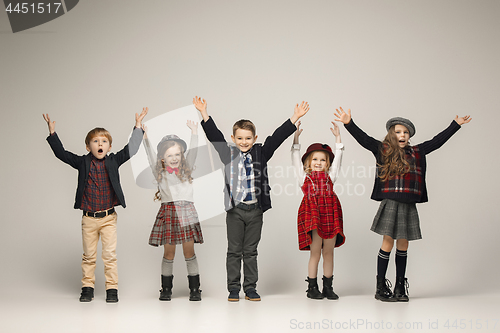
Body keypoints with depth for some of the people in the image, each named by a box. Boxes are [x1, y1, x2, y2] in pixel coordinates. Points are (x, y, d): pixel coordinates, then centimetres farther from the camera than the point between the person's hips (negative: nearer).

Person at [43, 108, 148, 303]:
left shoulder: (113, 161, 1)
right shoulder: (82, 162, 1)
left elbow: (131, 149, -2)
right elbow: (61, 153, -2)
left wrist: (138, 126, -6)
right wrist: (52, 133, -7)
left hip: (109, 218, -1)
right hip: (89, 219, 1)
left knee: (110, 255, 0)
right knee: (88, 256, 9)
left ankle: (112, 289, 8)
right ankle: (87, 288, 19)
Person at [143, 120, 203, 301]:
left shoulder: (186, 169, 13)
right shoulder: (159, 172, 10)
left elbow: (192, 151, 6)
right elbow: (151, 155, 2)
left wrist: (194, 131, -3)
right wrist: (145, 136, -8)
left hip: (186, 210, 1)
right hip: (168, 210, -1)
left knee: (189, 251, 0)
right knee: (168, 252, 2)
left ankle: (194, 288, 5)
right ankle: (166, 289, 12)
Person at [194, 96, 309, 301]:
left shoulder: (260, 154, 4)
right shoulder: (228, 154, 2)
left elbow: (277, 137, 0)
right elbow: (214, 136, -4)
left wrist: (295, 118, -6)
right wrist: (204, 114, -13)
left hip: (255, 209, 1)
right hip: (235, 209, -1)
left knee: (251, 251, 9)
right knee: (234, 251, 5)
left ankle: (250, 288, 16)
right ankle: (233, 288, 13)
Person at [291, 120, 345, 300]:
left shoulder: (330, 176, 15)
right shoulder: (304, 177, 8)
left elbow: (337, 158, 14)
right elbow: (296, 158, 4)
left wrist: (337, 137, 11)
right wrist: (296, 137, -1)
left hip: (330, 215, 3)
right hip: (312, 215, -3)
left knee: (328, 253, 7)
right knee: (315, 253, -1)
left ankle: (328, 287, 14)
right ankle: (312, 287, 6)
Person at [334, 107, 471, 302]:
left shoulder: (417, 153, 15)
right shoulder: (383, 150, 4)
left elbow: (437, 141, 22)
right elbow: (363, 139, -4)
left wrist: (456, 125, 25)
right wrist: (349, 124, -17)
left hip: (409, 205, 4)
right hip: (390, 203, -4)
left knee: (403, 245, 8)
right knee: (388, 243, -3)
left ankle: (400, 287, 16)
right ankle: (381, 288, 5)